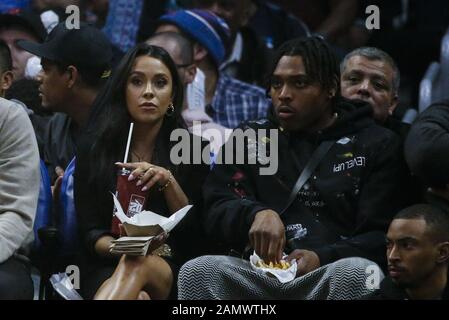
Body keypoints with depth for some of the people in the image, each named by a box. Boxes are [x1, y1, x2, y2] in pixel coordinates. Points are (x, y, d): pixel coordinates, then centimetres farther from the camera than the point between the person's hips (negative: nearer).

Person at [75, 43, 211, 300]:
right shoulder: (95, 148, 9)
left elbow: (195, 232, 4)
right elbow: (90, 231, 5)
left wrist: (169, 182, -11)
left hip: (172, 271, 0)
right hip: (109, 268, 0)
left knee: (139, 266, -40)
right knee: (137, 297, -41)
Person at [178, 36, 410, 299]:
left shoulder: (376, 146, 13)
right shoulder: (251, 138, 21)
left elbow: (380, 238, 4)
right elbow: (217, 211, 10)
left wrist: (322, 259, -16)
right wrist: (256, 214, -14)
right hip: (260, 273, 2)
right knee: (199, 271, -30)